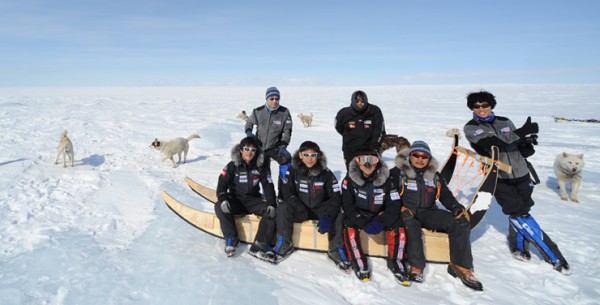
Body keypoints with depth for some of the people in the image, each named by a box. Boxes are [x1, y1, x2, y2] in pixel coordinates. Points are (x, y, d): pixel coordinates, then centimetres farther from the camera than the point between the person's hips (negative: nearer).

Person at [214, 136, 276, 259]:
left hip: (253, 200, 1)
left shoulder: (261, 166, -1)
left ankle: (259, 248, -30)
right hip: (235, 199, 0)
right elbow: (222, 184, -8)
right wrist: (223, 200, -27)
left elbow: (268, 186, -4)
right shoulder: (232, 165, -4)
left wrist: (271, 204, -18)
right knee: (219, 207, -29)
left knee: (271, 212, -25)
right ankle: (231, 240, -27)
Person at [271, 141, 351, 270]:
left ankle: (335, 250, -16)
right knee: (282, 207, -26)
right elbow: (287, 192, -10)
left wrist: (327, 216, -31)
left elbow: (336, 197, -13)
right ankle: (284, 245, -14)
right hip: (300, 210, 1)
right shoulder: (293, 171, -7)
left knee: (337, 214, -29)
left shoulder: (325, 173, -9)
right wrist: (300, 207, -29)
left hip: (320, 209, 0)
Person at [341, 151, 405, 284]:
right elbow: (347, 205, -14)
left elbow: (394, 205, -9)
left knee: (397, 226, -23)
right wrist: (363, 224, -25)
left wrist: (381, 222, -25)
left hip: (379, 215, 2)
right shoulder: (350, 179, -13)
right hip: (358, 215, -1)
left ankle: (395, 262, -4)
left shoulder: (386, 180, -8)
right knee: (349, 227, -31)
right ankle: (359, 263, -14)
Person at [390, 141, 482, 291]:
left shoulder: (434, 176, 16)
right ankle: (416, 266, -31)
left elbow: (446, 195, 11)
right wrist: (401, 208, -25)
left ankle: (461, 266, -13)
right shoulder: (398, 172, 0)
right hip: (406, 213, -5)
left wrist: (457, 208, -10)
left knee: (461, 222, -16)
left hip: (427, 213, 5)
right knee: (411, 225, -41)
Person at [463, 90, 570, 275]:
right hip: (499, 178, -4)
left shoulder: (505, 122, 9)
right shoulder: (471, 128, -3)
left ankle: (518, 245, 32)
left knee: (520, 213, 7)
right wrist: (520, 133, -31)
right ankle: (554, 257, 7)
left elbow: (524, 151, 9)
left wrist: (527, 144, -15)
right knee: (519, 213, -6)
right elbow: (492, 143, -22)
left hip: (521, 175, 4)